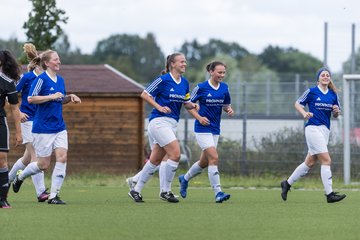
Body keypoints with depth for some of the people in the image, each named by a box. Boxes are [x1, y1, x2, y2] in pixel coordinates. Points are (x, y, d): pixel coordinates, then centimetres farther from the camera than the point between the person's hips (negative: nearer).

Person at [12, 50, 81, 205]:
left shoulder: (60, 80, 11)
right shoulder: (41, 79, -12)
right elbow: (30, 99, -18)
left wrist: (70, 97, 5)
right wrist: (52, 97, -22)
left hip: (59, 127, 6)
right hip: (43, 128, -6)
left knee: (62, 157, -9)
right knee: (44, 164, 0)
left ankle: (54, 196, -4)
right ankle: (20, 177, 29)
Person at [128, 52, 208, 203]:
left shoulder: (184, 83, 11)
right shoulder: (163, 80, -10)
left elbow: (187, 104, 20)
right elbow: (144, 94, -6)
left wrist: (199, 118, 9)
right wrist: (159, 107, -16)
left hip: (172, 124, 8)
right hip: (159, 121, -8)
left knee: (155, 160, 9)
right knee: (175, 154, -17)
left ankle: (136, 191, 19)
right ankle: (166, 191, -7)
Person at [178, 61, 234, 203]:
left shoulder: (224, 88, 4)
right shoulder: (201, 88, -10)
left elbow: (226, 105, 16)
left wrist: (229, 110, -6)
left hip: (215, 129, 6)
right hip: (203, 128, -6)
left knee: (204, 162, 15)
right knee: (214, 158, -19)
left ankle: (185, 179, 41)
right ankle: (218, 193, -19)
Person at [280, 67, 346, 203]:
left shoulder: (333, 95, 12)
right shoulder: (311, 92, -2)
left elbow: (335, 115, 18)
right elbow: (298, 104, 7)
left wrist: (336, 111, -5)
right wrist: (304, 113, -11)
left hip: (325, 130, 6)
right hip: (313, 129, -6)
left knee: (310, 163, 10)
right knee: (326, 160, -15)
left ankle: (287, 184, 25)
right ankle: (329, 194, -15)